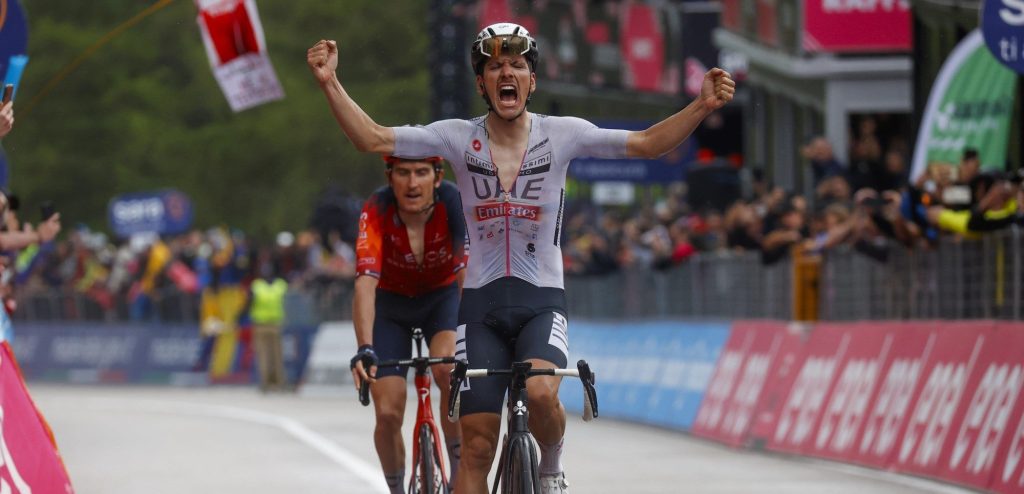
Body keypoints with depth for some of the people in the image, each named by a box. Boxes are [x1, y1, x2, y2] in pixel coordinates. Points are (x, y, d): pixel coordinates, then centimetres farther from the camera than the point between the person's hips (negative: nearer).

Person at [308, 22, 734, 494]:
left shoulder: (561, 134, -4)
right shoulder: (459, 137, -2)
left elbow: (647, 144, -7)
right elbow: (372, 138, -6)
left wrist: (701, 107, -21)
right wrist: (330, 84, -17)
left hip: (541, 300, -1)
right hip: (482, 303, 1)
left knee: (541, 393, -31)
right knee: (477, 446, -2)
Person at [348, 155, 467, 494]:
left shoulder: (454, 203, -30)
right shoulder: (377, 212, -31)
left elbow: (467, 274, -36)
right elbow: (365, 284, -41)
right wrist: (365, 348, -54)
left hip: (442, 297, 0)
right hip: (391, 304, 0)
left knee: (449, 370, -30)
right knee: (388, 413, -9)